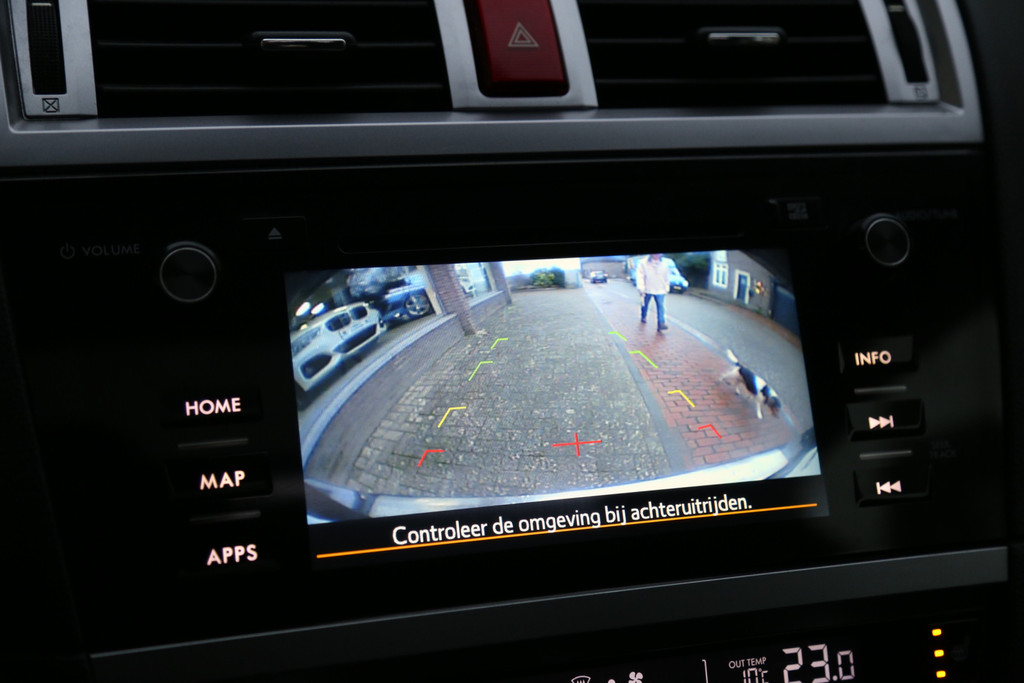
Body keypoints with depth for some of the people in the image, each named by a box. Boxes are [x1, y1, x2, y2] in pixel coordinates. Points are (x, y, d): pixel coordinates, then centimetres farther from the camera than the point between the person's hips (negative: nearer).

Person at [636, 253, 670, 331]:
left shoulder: (664, 264, -2)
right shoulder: (644, 263, -11)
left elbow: (666, 277, 9)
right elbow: (640, 276, -11)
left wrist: (666, 288, 13)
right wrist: (641, 288, -16)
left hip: (660, 290, 1)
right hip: (647, 289, -1)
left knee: (661, 306, -13)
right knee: (644, 305, 18)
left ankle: (661, 324, -18)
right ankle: (643, 317, 46)